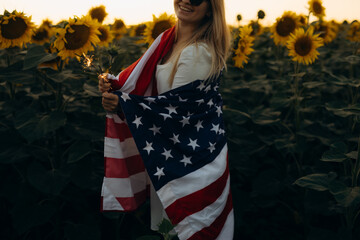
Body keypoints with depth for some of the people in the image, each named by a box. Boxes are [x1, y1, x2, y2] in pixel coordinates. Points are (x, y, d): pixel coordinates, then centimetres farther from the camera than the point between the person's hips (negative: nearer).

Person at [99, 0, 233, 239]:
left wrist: (122, 104, -26)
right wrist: (114, 83, -12)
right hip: (167, 143, 8)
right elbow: (141, 79, 7)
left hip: (193, 148, -8)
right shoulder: (167, 39, 4)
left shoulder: (200, 52, -22)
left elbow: (176, 106, -23)